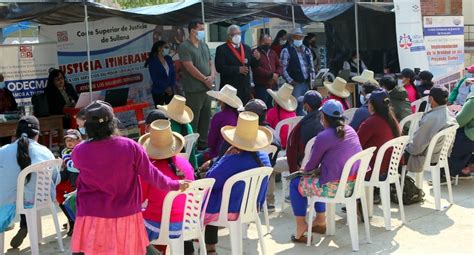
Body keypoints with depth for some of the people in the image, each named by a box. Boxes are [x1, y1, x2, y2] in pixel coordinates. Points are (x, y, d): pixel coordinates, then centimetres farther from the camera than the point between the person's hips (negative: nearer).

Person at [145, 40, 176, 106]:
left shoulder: (169, 59, 8)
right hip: (158, 92, -4)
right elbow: (155, 79, -12)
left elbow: (173, 74, 7)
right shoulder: (153, 61, -7)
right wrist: (165, 88, -14)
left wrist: (171, 87, -7)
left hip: (170, 91, 5)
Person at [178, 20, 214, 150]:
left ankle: (203, 142, 24)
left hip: (207, 88, 8)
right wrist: (205, 79, -13)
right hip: (194, 89, -8)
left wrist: (212, 76, -4)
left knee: (206, 117, 13)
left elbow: (210, 63, 16)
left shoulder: (204, 45, 15)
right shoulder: (185, 47, -10)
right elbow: (190, 67, -17)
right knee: (193, 119, -3)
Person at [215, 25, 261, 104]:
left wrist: (257, 59, -8)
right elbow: (219, 68, -13)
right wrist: (238, 69, -17)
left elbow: (253, 65, 14)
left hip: (246, 88, 5)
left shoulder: (246, 48, 13)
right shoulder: (221, 49, -3)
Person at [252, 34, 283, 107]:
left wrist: (277, 74, -5)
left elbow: (279, 66, 19)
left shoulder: (272, 53, 17)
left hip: (273, 86, 7)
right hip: (261, 87, -6)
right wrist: (271, 75, -16)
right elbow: (256, 69, -17)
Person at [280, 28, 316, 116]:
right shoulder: (286, 51, -3)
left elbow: (312, 66, 19)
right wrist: (290, 81, -14)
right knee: (295, 106, -8)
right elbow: (283, 69, -8)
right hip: (295, 84, -5)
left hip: (307, 83, 5)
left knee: (302, 108, 10)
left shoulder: (307, 51, 15)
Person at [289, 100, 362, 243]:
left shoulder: (323, 137, -15)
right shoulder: (350, 130, 7)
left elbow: (312, 165, -4)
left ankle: (301, 228, 12)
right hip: (354, 183, 8)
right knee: (315, 177, 32)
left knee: (295, 184, 12)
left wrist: (305, 170, 20)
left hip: (335, 187, -8)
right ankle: (320, 220, 35)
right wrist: (310, 169, 24)